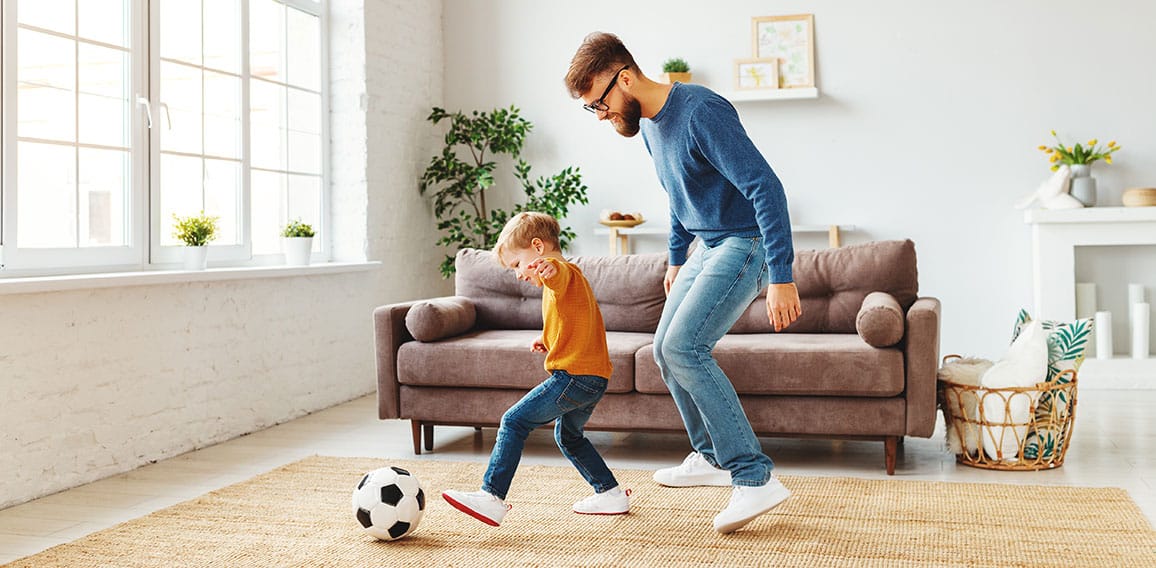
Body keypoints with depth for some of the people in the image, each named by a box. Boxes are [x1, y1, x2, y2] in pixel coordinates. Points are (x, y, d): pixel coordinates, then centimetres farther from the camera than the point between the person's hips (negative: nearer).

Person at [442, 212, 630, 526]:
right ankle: (610, 493, 32)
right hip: (593, 378, 11)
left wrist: (548, 267, -61)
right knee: (568, 435, 27)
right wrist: (548, 339, 24)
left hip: (573, 376, -11)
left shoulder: (565, 273, -10)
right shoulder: (570, 280, 23)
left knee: (514, 421, -11)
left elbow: (558, 271, -38)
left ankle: (491, 496, -15)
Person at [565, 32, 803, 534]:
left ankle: (755, 478, -19)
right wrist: (676, 258, 29)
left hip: (746, 243, -10)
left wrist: (781, 277, -32)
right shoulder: (648, 125, 7)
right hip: (709, 246, 10)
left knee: (684, 346, -22)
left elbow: (766, 187, -28)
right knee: (667, 349, 13)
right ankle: (712, 458, 27)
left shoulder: (700, 112, -23)